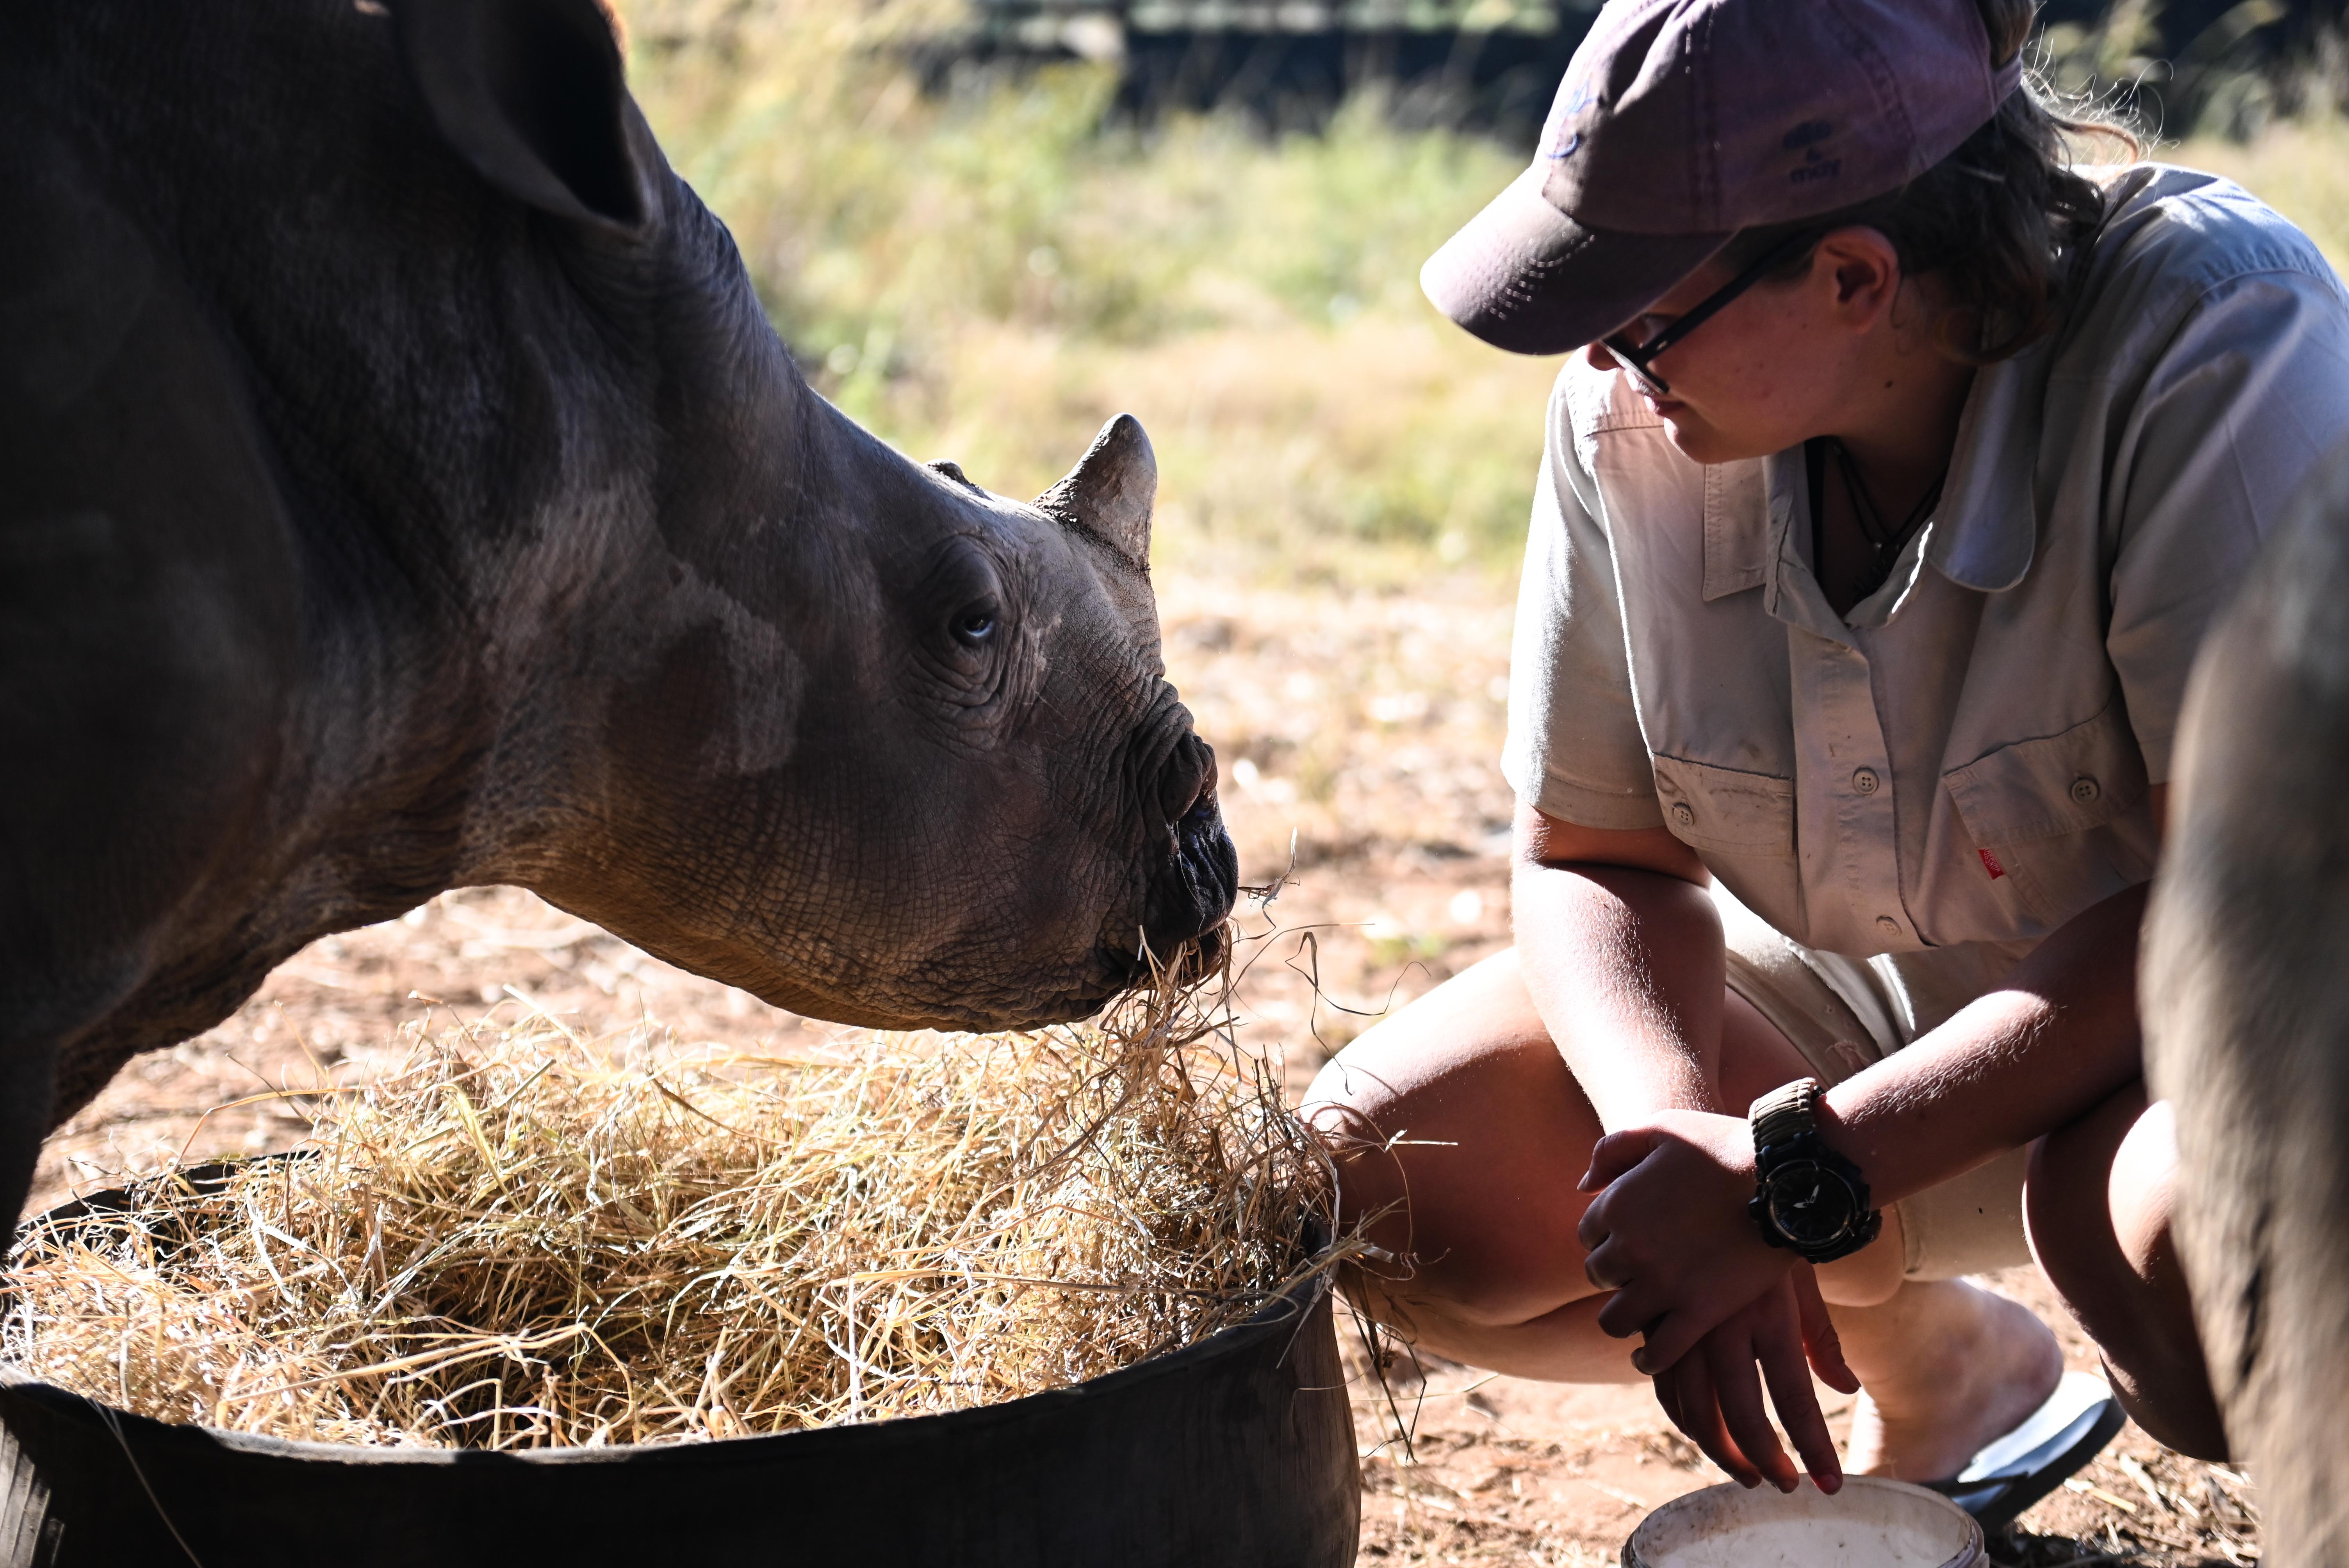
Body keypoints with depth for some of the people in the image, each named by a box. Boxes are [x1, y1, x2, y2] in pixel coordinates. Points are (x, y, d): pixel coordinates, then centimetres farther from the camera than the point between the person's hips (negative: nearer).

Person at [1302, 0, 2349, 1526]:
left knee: (2178, 1226, -40)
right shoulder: (1633, 416, -13)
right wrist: (1677, 1131, -26)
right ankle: (1947, 1373, 12)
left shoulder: (2218, 339, -29)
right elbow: (1598, 861, -4)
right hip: (1868, 1000, 6)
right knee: (1378, 1179, -11)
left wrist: (1791, 1179, -34)